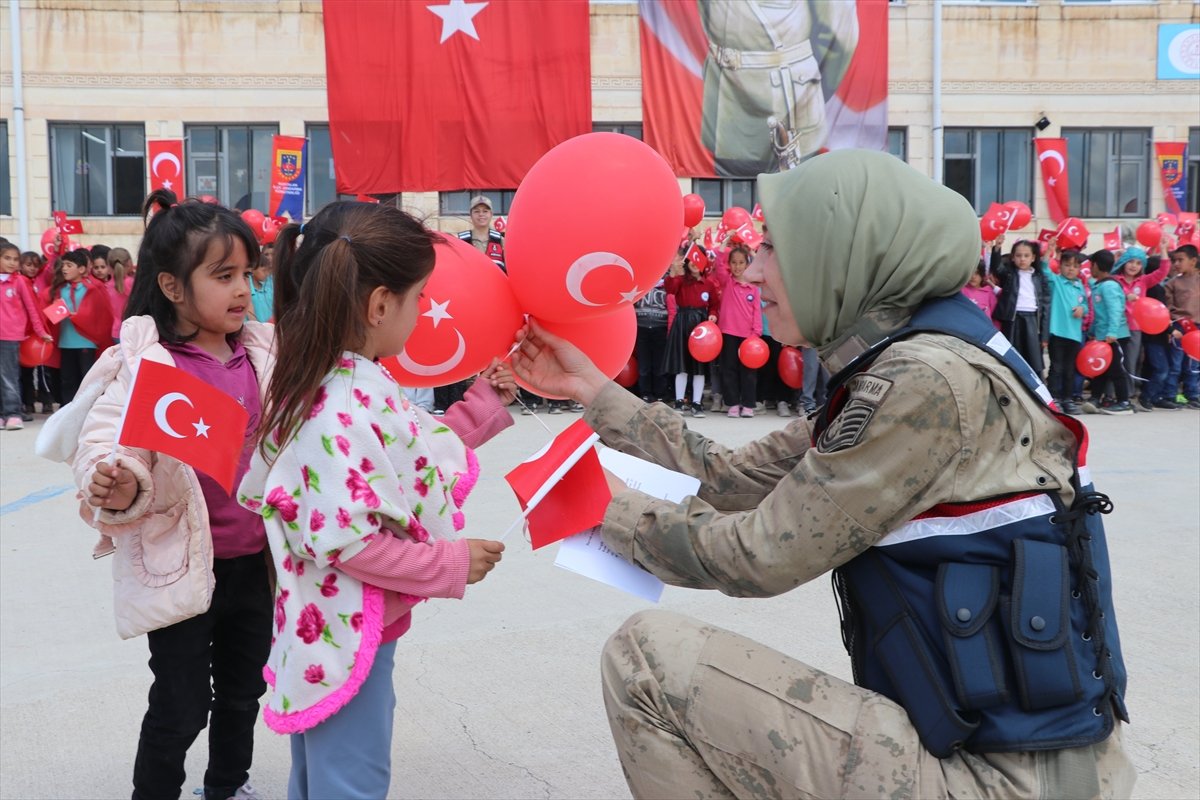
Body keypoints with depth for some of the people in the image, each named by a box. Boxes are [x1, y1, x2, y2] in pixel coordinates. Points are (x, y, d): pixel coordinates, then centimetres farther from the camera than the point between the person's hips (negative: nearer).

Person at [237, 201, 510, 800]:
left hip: (328, 631, 10)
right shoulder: (349, 406, -28)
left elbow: (409, 457, 10)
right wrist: (451, 564, -19)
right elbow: (344, 542, -30)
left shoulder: (342, 383, 2)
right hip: (348, 637, -10)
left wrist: (481, 406, 12)